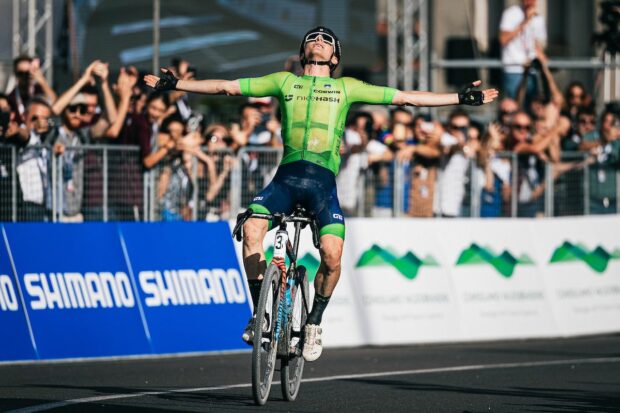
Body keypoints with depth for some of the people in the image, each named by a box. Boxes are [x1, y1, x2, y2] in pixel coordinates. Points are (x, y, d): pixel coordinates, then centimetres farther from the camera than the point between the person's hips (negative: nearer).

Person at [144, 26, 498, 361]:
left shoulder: (346, 87, 18)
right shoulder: (285, 81, 21)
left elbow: (405, 98, 18)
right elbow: (226, 87, 23)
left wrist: (460, 99, 14)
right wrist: (175, 84, 19)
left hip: (322, 181, -1)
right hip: (287, 176, 1)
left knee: (332, 253, -21)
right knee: (251, 228, -26)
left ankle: (315, 322, 4)